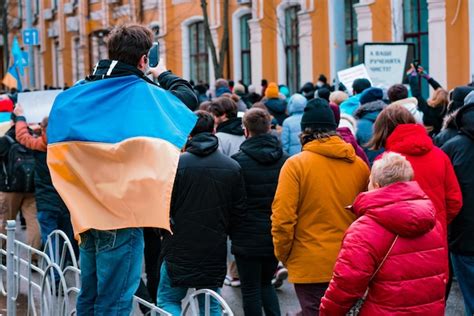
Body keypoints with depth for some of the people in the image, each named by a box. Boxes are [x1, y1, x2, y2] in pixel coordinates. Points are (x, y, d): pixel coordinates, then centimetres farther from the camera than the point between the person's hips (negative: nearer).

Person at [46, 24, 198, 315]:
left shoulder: (78, 93, 6)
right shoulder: (144, 94, -10)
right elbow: (189, 97, 6)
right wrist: (163, 75, 21)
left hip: (87, 212, 6)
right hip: (123, 215, -6)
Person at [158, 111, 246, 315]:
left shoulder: (177, 163, -12)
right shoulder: (232, 167, -1)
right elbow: (239, 211, 4)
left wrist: (167, 231, 9)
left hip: (179, 250, -3)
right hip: (215, 252, 3)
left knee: (167, 300, 11)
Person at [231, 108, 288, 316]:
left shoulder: (238, 161, -12)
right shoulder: (285, 160, 0)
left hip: (247, 237, -4)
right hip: (277, 236, 4)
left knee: (251, 289, 6)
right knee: (266, 283, 21)